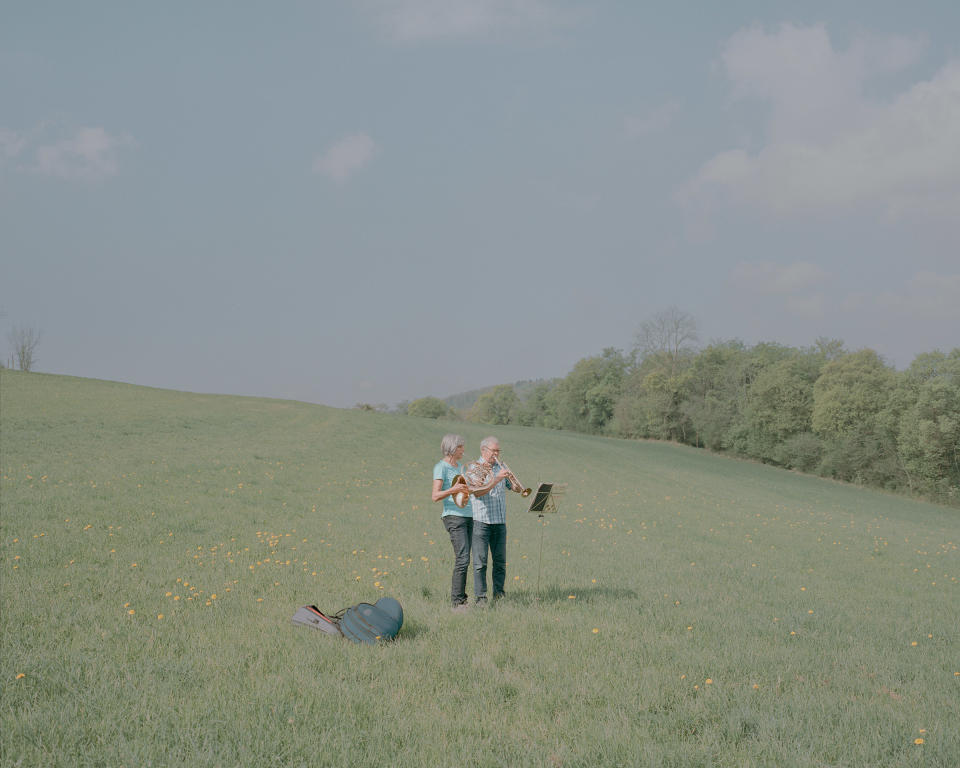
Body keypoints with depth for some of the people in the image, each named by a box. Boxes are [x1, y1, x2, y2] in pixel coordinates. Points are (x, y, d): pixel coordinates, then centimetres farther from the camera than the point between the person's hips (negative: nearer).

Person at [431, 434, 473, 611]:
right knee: (462, 559, -13)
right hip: (453, 515, -8)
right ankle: (457, 602, -11)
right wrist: (453, 490, -28)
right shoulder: (441, 467, -5)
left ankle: (461, 598, 12)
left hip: (468, 515, 8)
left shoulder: (460, 467, 19)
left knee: (464, 559, 7)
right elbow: (435, 496, -14)